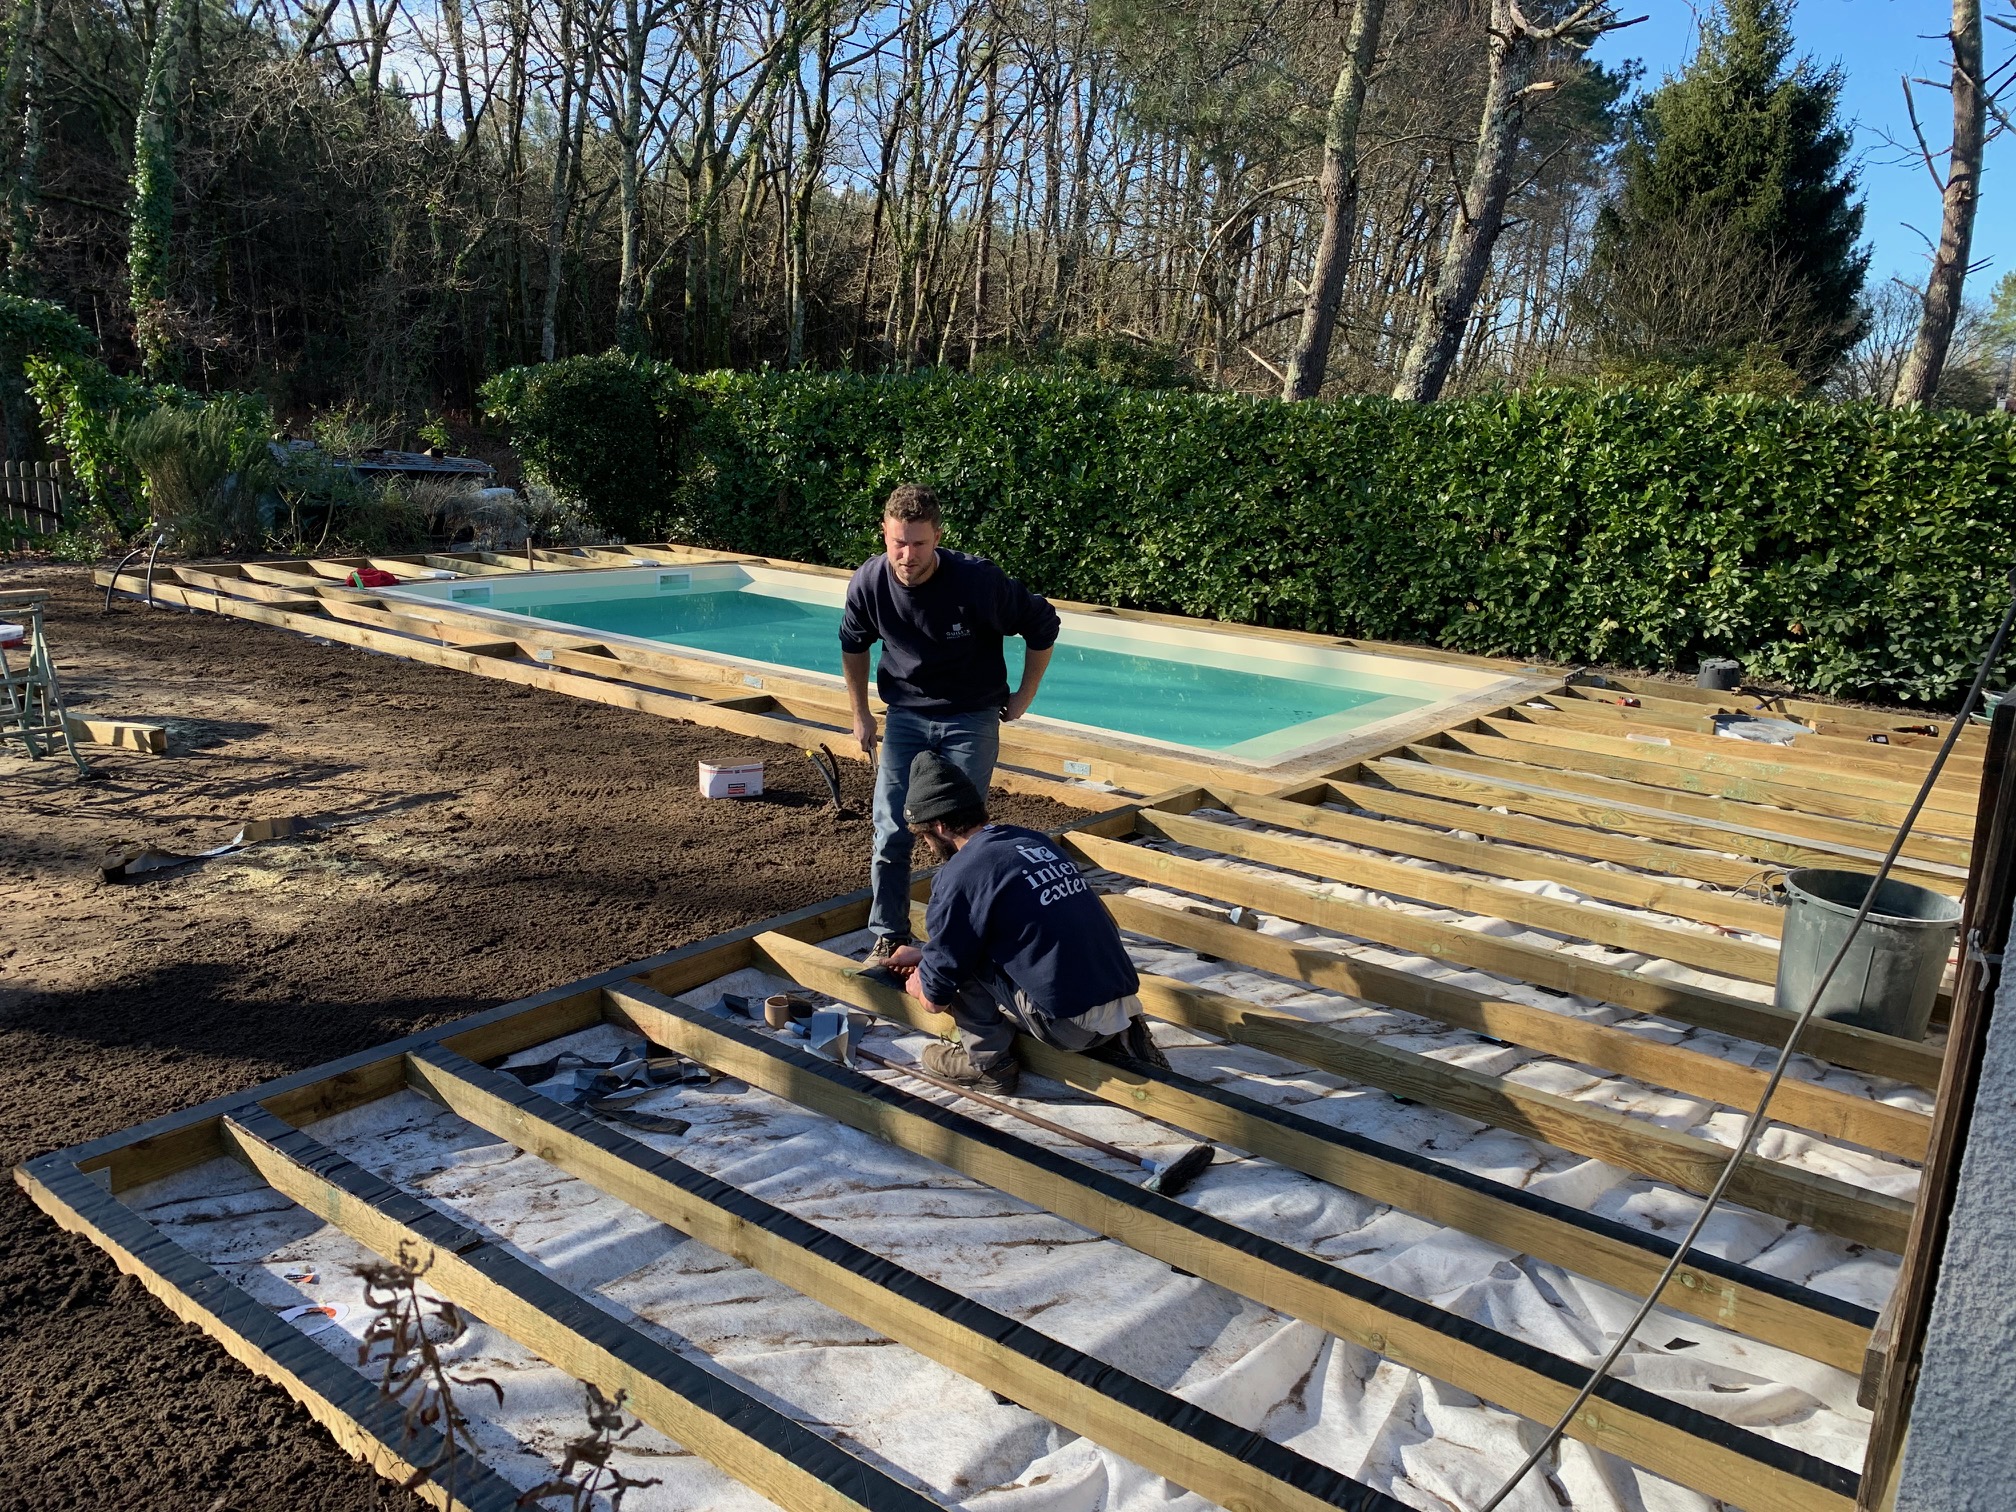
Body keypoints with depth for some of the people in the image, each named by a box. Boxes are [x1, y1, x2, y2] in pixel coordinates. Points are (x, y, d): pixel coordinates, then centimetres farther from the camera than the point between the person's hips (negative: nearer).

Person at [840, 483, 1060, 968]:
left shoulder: (978, 581, -24)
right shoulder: (869, 583, -14)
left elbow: (1043, 626, -8)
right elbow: (853, 645, 8)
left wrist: (1024, 696, -1)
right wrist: (861, 715, 12)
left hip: (972, 719, -2)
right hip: (906, 714, 3)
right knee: (891, 832, 0)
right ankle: (890, 937, 15)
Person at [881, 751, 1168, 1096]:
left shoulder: (960, 876, -9)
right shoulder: (1033, 841, 14)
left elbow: (935, 999, 1)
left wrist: (915, 986, 23)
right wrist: (924, 953, 39)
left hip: (1069, 1024, -7)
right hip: (1125, 1002, 7)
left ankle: (989, 1064, 12)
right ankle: (1118, 1039, 15)